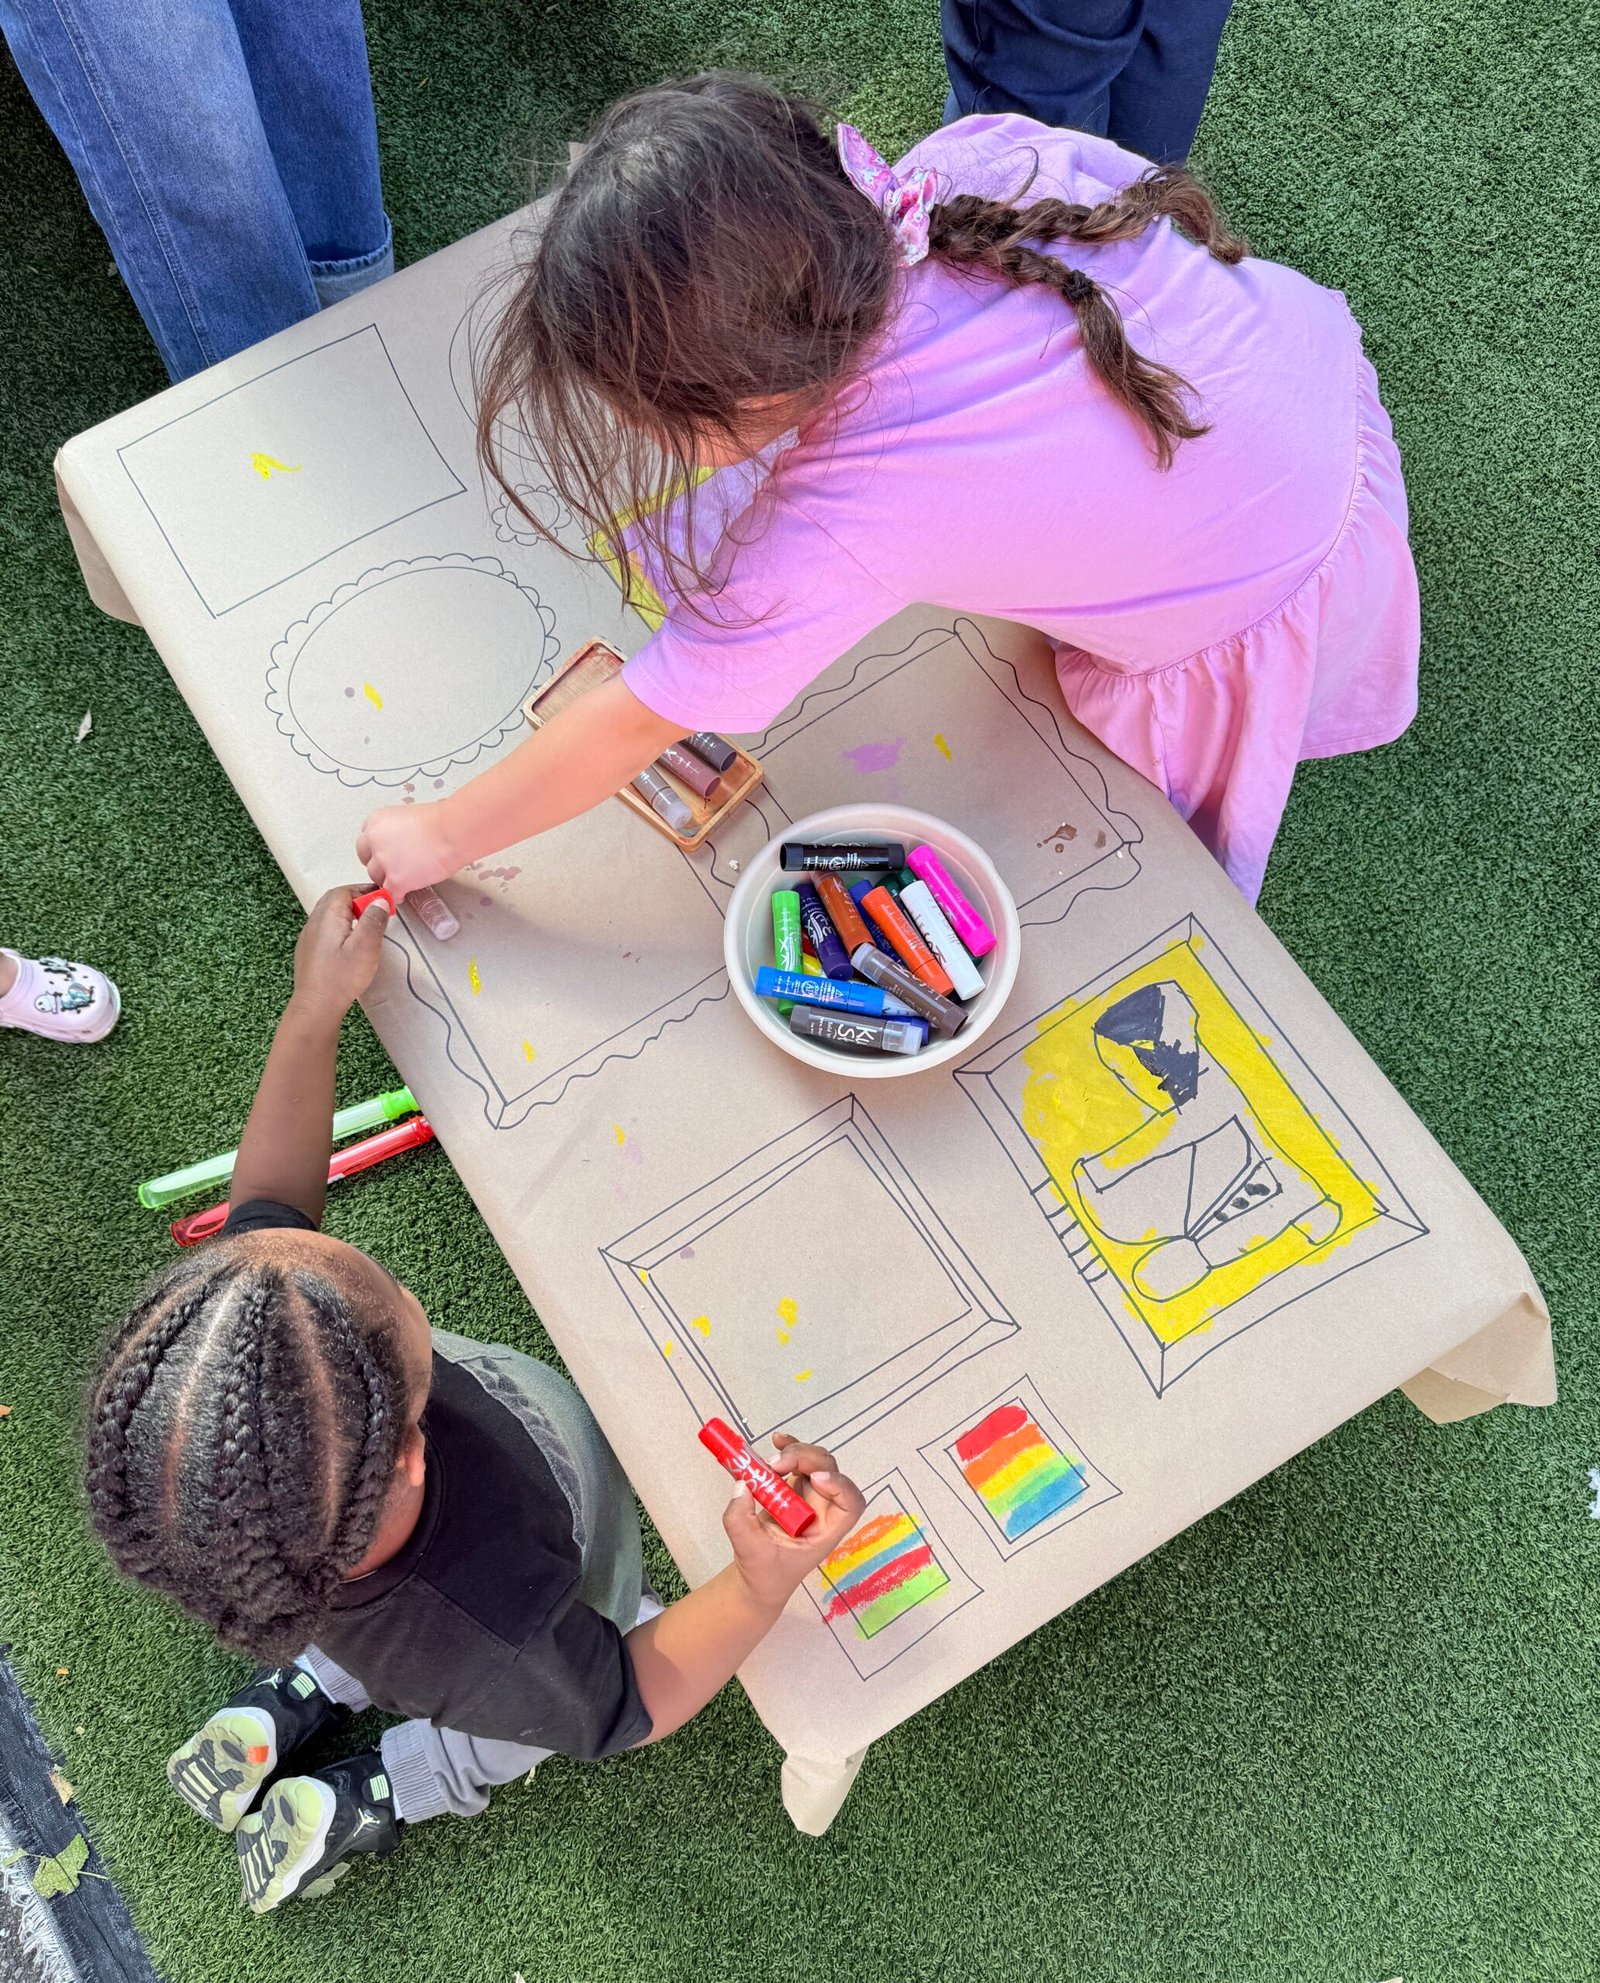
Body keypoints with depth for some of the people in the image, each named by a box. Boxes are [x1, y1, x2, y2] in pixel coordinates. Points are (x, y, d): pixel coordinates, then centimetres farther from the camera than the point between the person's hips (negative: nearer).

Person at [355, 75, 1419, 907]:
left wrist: (443, 834, -12)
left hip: (1263, 606, -6)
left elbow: (633, 728, -26)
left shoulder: (838, 530, -38)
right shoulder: (983, 156, -24)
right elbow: (1163, 195, -3)